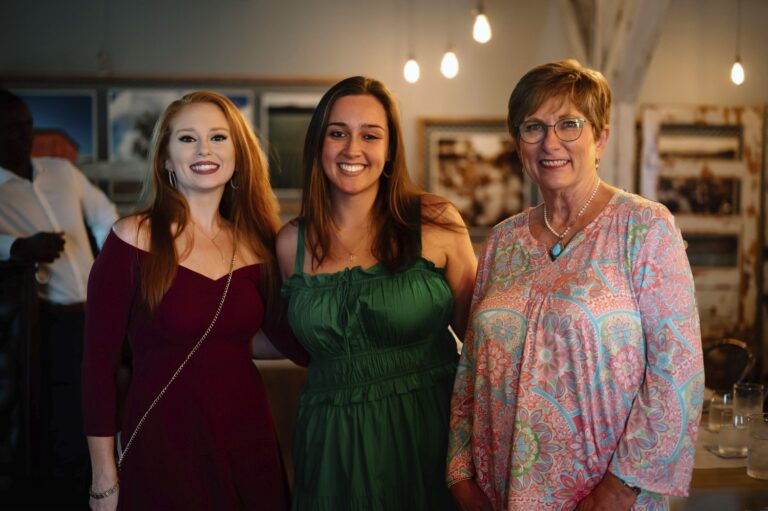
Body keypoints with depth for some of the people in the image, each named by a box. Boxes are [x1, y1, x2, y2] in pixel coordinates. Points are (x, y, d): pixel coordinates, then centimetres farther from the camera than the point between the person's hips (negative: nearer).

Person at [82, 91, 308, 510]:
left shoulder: (256, 243, 2)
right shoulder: (134, 239, -10)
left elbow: (292, 339, 4)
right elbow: (99, 358, -8)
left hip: (248, 440, 4)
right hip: (163, 444, -4)